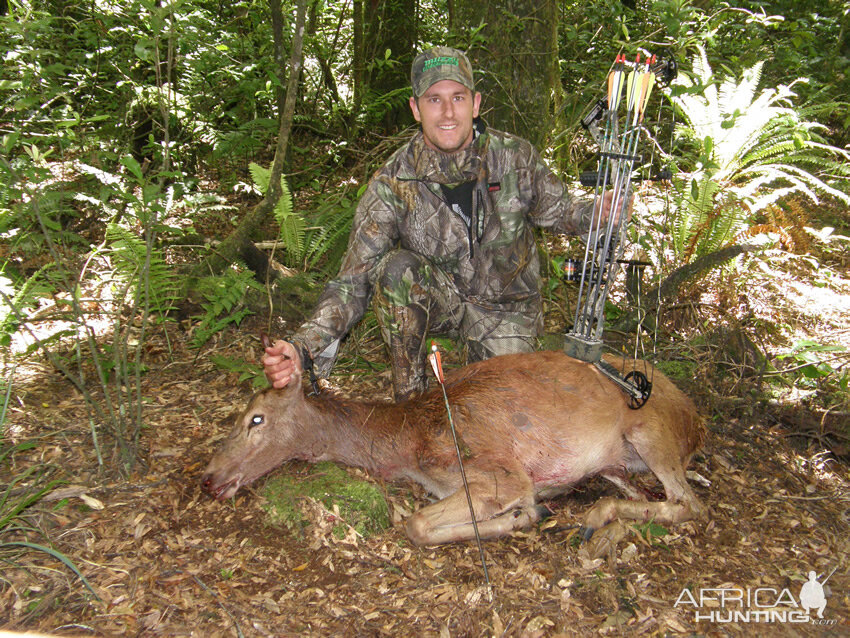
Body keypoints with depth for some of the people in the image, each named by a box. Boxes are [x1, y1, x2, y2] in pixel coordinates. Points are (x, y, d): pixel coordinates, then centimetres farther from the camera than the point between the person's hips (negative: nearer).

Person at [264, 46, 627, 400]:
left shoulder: (515, 157, -16)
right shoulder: (392, 184, -20)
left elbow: (556, 211, 3)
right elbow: (355, 282, -23)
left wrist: (599, 212, -21)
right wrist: (304, 347, -39)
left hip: (505, 305, 2)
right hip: (439, 297, -1)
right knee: (396, 269, -33)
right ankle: (408, 402, -15)